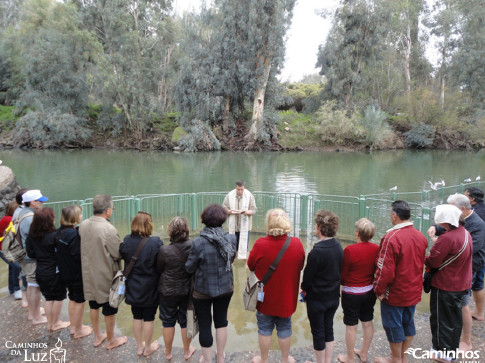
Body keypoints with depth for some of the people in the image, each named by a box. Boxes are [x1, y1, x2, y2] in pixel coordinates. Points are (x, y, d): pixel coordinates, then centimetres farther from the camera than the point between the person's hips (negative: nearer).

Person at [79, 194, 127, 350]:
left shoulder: (83, 225, -7)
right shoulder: (108, 229, -28)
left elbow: (86, 246, 5)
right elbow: (118, 254, -21)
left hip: (89, 274, 6)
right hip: (106, 276, -6)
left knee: (94, 305, 23)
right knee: (109, 309, 13)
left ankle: (97, 336, 41)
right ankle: (111, 340, 31)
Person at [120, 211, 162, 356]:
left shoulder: (126, 241, -12)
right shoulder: (155, 242, -24)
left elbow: (122, 256, 3)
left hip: (133, 288, 4)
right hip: (150, 289, -4)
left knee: (137, 317, 20)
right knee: (148, 318, 14)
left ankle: (139, 346, 36)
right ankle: (148, 348, 31)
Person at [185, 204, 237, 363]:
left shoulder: (198, 243, -24)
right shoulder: (231, 239, -14)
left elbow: (189, 268, -13)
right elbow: (231, 260, 1)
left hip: (202, 289, -3)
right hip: (225, 287, 4)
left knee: (204, 324, 15)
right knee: (221, 320, 22)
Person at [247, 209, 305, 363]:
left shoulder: (260, 244, -25)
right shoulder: (297, 244, -17)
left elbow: (250, 266, -9)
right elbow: (300, 266, -1)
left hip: (265, 298, -2)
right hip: (286, 298, 2)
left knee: (264, 328, 18)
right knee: (284, 328, 21)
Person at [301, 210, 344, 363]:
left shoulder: (317, 251, -27)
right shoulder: (339, 247, -6)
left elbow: (308, 276, -18)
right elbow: (339, 271, 4)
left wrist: (304, 288, 2)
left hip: (317, 299, -6)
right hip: (334, 297, 6)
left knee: (318, 333, 12)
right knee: (328, 330, 21)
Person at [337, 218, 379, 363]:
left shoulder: (349, 250, -23)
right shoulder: (376, 249, -9)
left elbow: (342, 275, -12)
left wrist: (342, 283, 6)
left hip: (351, 293, -5)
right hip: (369, 291, 6)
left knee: (351, 326, 9)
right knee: (368, 323, 20)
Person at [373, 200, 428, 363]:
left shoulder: (391, 237, -25)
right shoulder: (421, 236, -2)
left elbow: (385, 270, -24)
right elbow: (421, 264, 9)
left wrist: (378, 290, -11)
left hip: (395, 293, -7)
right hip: (414, 291, 7)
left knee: (393, 326, 11)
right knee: (408, 323, 20)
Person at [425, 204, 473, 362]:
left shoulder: (447, 238, -29)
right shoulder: (465, 233, -1)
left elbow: (432, 262, -23)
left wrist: (423, 258, -4)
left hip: (445, 286, -8)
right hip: (461, 284, 9)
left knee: (441, 319, 9)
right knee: (455, 318, 21)